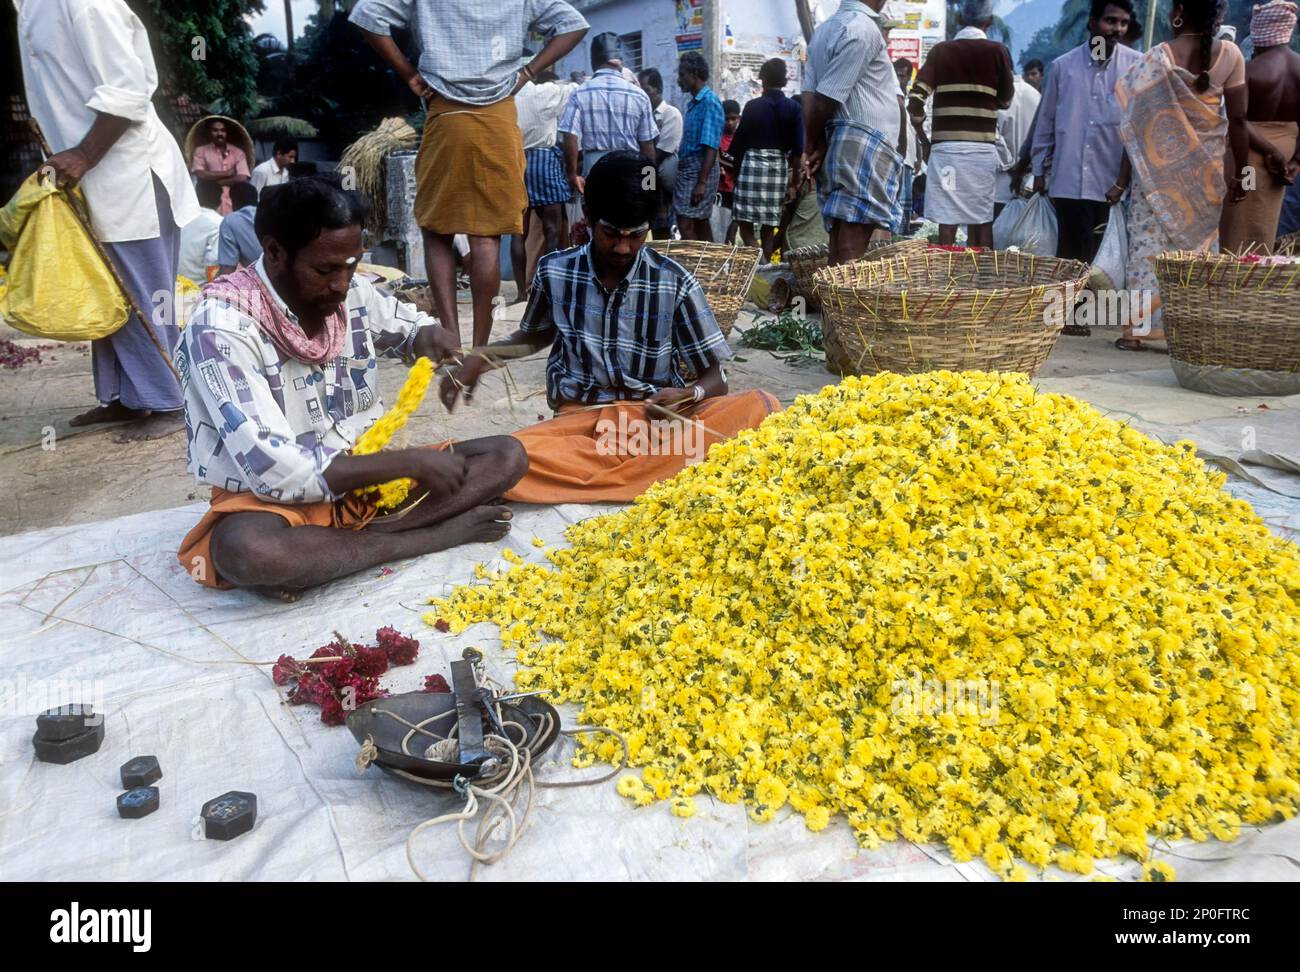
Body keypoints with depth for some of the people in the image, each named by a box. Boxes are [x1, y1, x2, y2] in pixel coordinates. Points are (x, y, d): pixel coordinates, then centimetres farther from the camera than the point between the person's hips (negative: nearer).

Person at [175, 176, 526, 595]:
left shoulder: (354, 294, -5)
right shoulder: (223, 326, -22)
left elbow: (410, 325, 18)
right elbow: (275, 471, -26)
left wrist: (430, 336, -8)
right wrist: (408, 462, -25)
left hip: (364, 475, 6)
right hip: (269, 496, -5)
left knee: (507, 455, -7)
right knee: (247, 551, -41)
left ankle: (371, 534, -21)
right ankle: (431, 533, -22)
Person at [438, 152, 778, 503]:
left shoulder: (675, 283, -5)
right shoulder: (554, 271, 1)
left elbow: (715, 379, 0)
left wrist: (690, 395, -23)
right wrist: (479, 360, 7)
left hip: (658, 422, 0)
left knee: (759, 406, -29)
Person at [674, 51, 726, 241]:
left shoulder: (710, 102, -13)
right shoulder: (694, 103, 15)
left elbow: (711, 147, -19)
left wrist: (702, 182, -24)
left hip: (699, 171, -9)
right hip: (687, 170, 9)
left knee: (686, 225, -13)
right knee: (700, 224, 11)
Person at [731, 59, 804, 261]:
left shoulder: (753, 105, -3)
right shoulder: (793, 107, 3)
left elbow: (739, 142, 0)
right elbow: (797, 149, 0)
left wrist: (737, 171, 14)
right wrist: (793, 183, 7)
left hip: (752, 165, -3)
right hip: (779, 168, 3)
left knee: (745, 223, 0)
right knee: (769, 226, 10)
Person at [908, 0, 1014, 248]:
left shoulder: (940, 50, 5)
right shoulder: (997, 51, 3)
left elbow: (915, 101, -2)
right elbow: (1006, 101, 12)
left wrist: (924, 141, 9)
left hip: (945, 146, 0)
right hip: (983, 147, 0)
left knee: (947, 219, 0)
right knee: (982, 219, 8)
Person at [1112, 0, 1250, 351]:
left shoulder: (1155, 58, -6)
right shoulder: (1229, 55, -3)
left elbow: (1139, 125, -7)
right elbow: (1237, 120, -2)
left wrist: (1122, 181, -2)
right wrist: (1240, 173, 7)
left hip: (1158, 167, -1)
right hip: (1204, 170, 2)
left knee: (1148, 243, 4)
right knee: (1199, 244, 8)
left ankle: (1142, 326, 3)